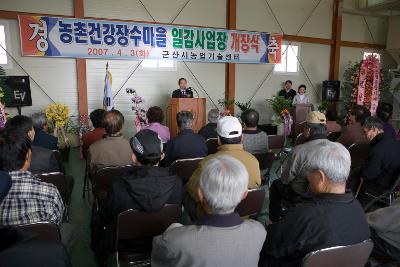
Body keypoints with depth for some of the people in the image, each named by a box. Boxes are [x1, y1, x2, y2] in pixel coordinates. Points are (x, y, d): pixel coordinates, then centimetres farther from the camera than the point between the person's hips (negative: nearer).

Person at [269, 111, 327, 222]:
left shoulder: (299, 150, -28)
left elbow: (285, 179, -15)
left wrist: (284, 179, 9)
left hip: (302, 197, -5)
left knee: (276, 185, 21)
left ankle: (275, 221, 32)